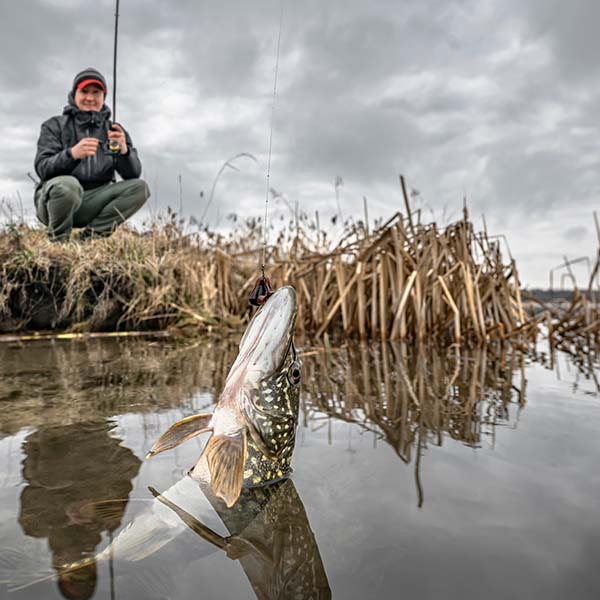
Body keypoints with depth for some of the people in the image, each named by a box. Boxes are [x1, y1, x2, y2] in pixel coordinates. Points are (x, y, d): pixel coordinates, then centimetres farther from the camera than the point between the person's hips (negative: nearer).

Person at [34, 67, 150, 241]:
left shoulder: (113, 130, 10)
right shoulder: (55, 126, 4)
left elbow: (133, 174, -3)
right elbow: (42, 168, -10)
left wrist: (124, 150, -24)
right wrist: (72, 154, -29)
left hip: (95, 201, 3)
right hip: (53, 199, -3)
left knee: (139, 187, -18)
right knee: (68, 184, -37)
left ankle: (90, 234, -17)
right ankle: (57, 240, -11)